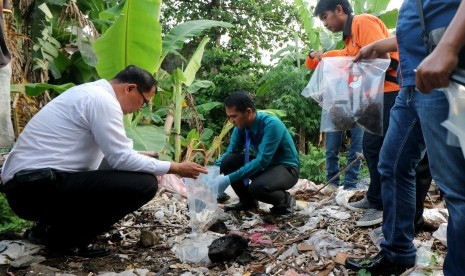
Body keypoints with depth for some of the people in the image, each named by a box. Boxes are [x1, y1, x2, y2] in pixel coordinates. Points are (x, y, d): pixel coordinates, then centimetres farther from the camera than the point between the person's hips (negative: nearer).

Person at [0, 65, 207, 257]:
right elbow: (122, 158, -15)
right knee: (143, 184, -17)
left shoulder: (90, 92, 17)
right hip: (38, 187, -10)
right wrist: (174, 168, -6)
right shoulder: (103, 100, -13)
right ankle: (63, 238, -4)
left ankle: (49, 226, 15)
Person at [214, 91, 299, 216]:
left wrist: (229, 179, -35)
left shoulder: (271, 125, -28)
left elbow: (261, 161, -33)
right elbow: (229, 153, -1)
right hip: (264, 164, 7)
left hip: (286, 169, -7)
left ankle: (285, 201, -2)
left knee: (257, 187, -36)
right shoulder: (241, 126, -7)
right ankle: (247, 201, 6)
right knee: (228, 161, -15)